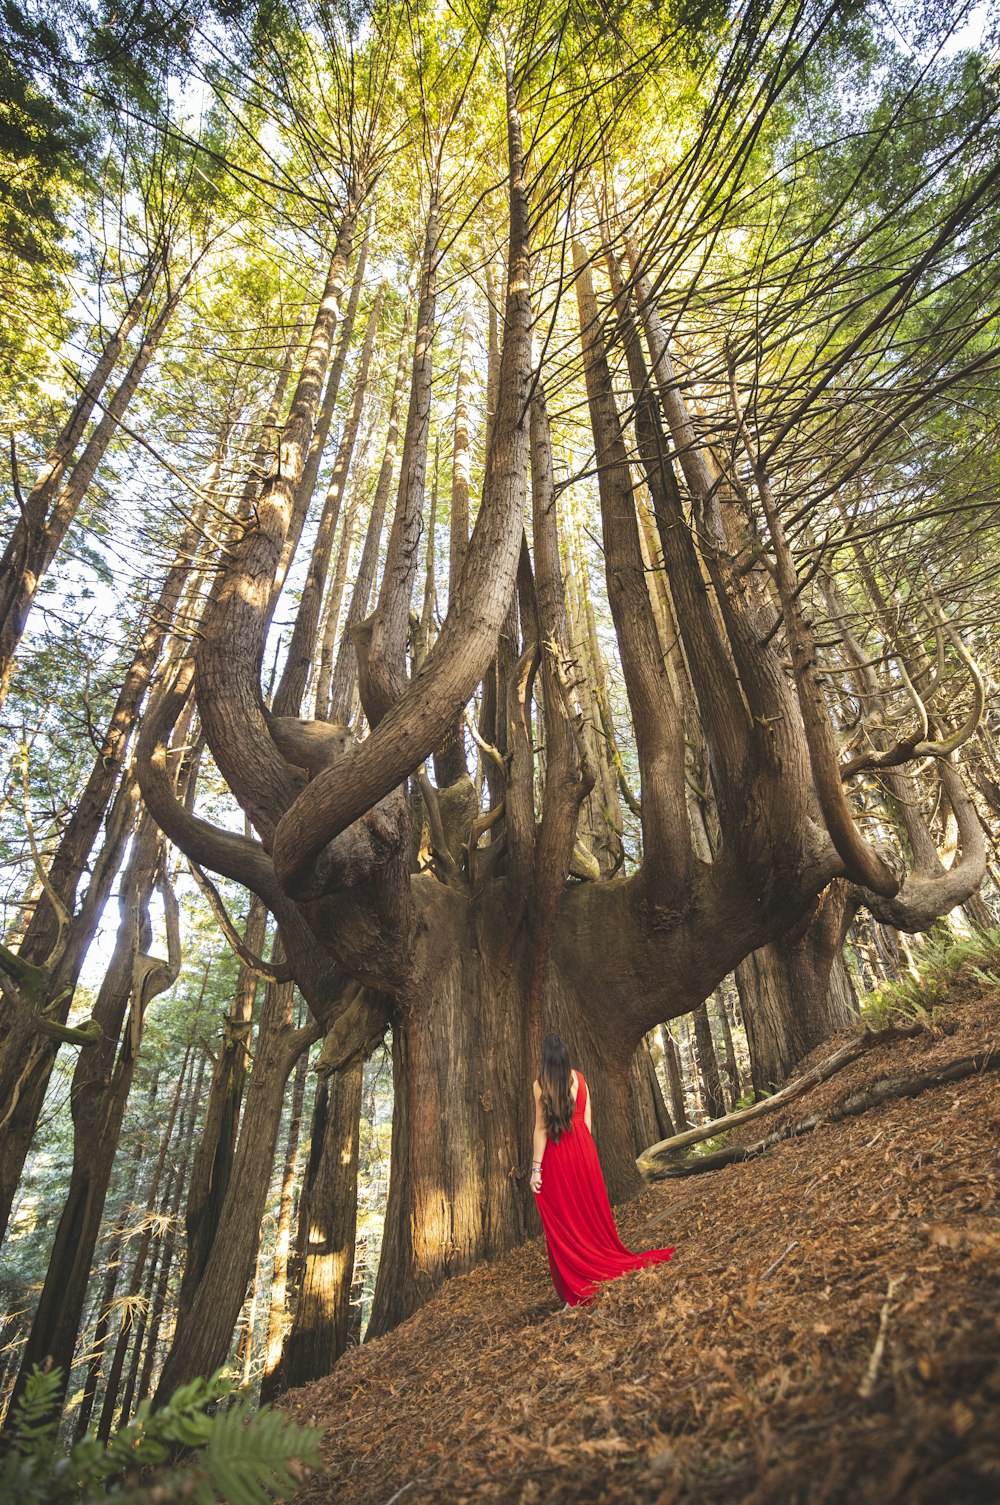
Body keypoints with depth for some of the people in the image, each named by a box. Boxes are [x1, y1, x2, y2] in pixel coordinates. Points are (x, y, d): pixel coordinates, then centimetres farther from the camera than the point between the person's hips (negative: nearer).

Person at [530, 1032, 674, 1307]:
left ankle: (578, 1292, 12)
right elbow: (587, 1119, 6)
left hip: (556, 1155, -4)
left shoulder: (540, 1085, -11)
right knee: (592, 1213, 18)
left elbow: (541, 1128, -12)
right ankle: (611, 1264, 27)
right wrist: (583, 1147, 16)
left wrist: (536, 1168, -9)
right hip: (583, 1149, 4)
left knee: (564, 1221, 7)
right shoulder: (579, 1078, 3)